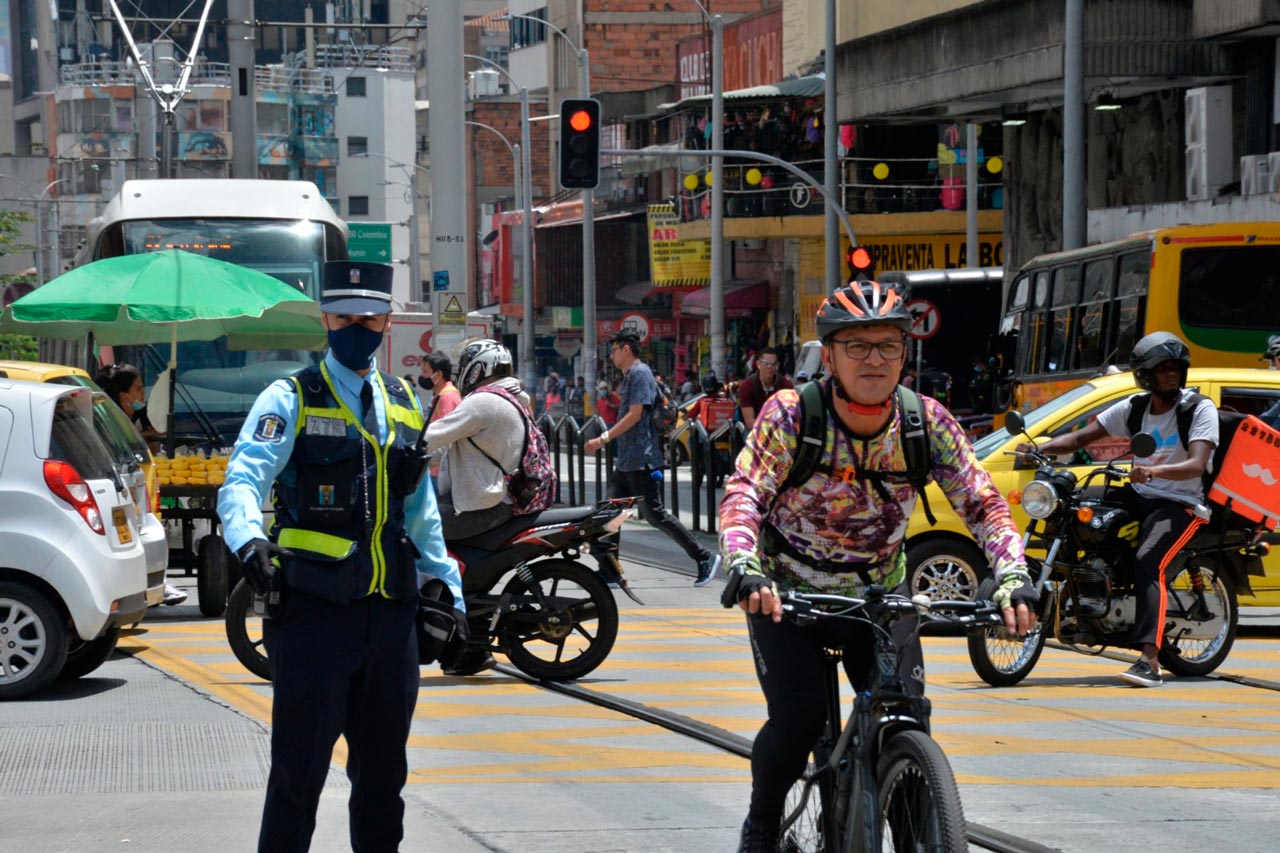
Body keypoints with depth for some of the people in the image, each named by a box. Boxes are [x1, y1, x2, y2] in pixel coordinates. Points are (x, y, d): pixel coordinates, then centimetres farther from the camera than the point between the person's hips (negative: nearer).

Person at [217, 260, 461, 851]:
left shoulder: (404, 404, 15)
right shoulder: (291, 400, -2)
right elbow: (242, 481, -16)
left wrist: (449, 589, 21)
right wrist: (250, 539, -36)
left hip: (391, 615, 5)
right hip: (313, 611, -5)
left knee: (383, 769, 11)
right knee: (299, 771, -6)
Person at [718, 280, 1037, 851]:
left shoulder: (927, 421, -14)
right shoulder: (790, 414, -20)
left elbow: (982, 503, -16)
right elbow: (743, 493, -28)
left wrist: (1013, 575, -34)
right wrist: (745, 567, -47)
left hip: (879, 593, 2)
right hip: (786, 592, -2)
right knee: (798, 720, -19)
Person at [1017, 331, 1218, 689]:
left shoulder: (1200, 409, -8)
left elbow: (1196, 465, -23)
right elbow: (1080, 437, 7)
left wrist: (1155, 470, -42)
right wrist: (1039, 449, -12)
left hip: (1180, 503, -7)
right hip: (1138, 496, 7)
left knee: (1148, 562, -32)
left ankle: (1149, 662, -44)